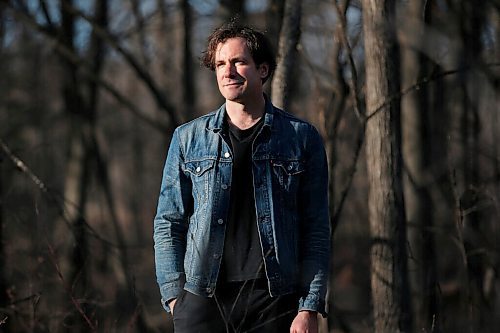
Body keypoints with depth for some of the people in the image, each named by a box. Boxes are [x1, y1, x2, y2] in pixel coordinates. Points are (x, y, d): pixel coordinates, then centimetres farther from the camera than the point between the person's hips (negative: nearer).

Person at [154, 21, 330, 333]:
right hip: (202, 302, 1)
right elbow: (168, 223, 11)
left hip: (273, 300, -1)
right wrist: (174, 295, 0)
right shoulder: (188, 138, 9)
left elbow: (316, 231, 2)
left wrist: (309, 307, -6)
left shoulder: (302, 138, 5)